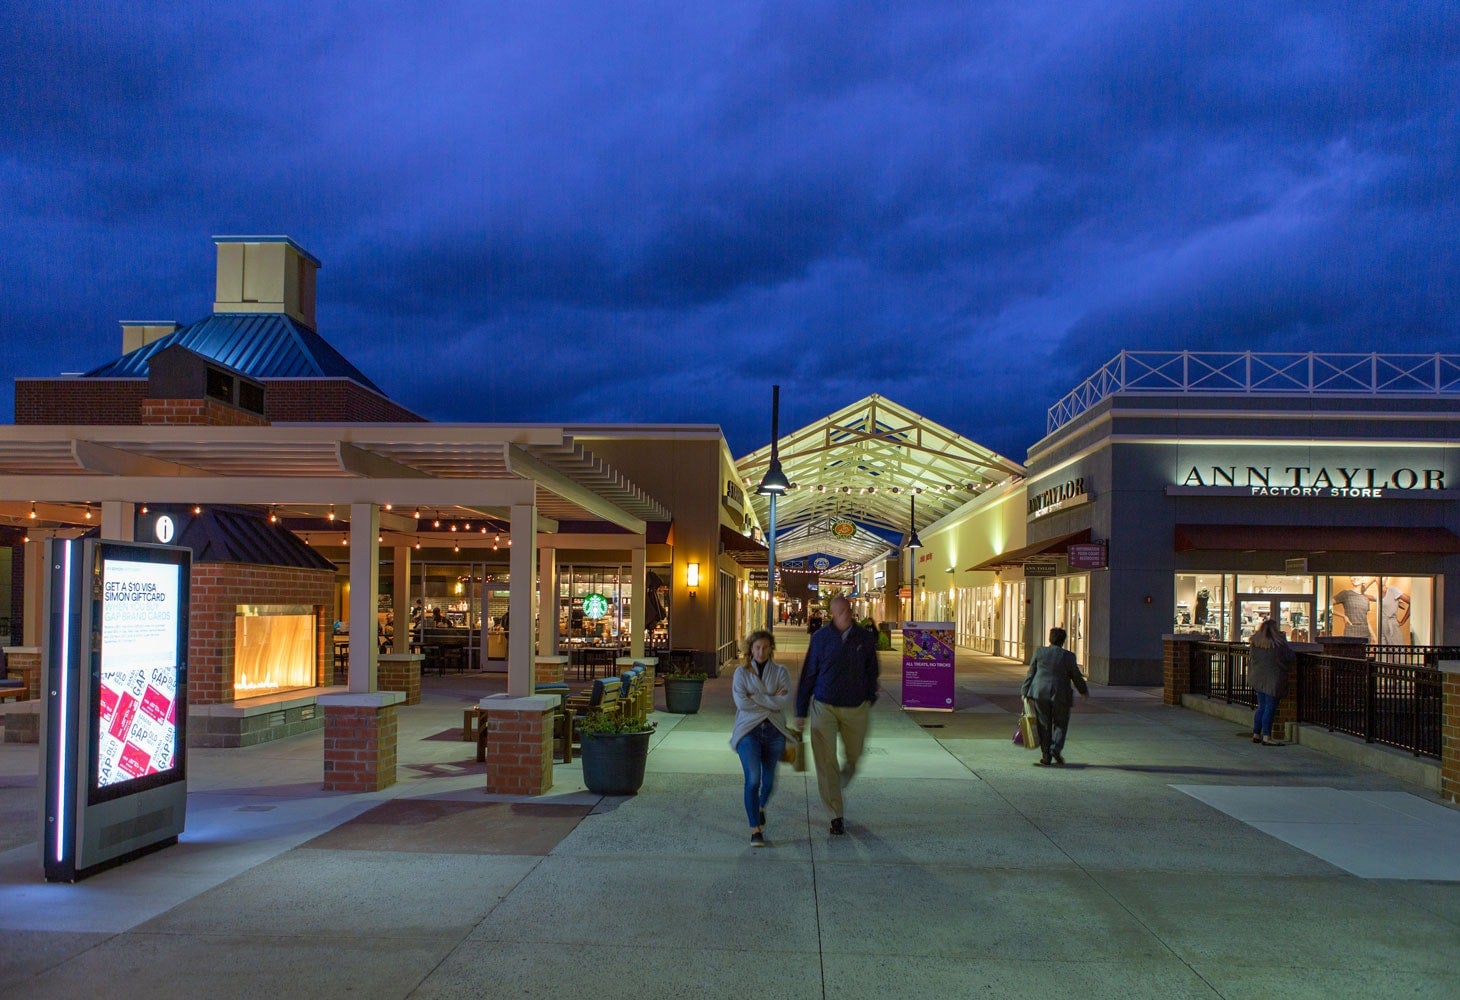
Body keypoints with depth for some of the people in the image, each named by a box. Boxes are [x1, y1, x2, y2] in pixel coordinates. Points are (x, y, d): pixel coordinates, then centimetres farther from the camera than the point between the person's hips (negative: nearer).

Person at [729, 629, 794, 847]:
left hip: (774, 731, 2)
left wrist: (756, 697, -12)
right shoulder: (742, 672, 4)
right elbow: (742, 702, -10)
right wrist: (772, 701, -8)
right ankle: (755, 829, -7)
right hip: (749, 730, -2)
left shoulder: (780, 672, 7)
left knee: (769, 780, 10)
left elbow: (786, 700, -9)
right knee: (753, 779, -14)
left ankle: (761, 807, 43)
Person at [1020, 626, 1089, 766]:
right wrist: (1084, 691, 23)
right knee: (1060, 723, 15)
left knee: (1044, 725, 8)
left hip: (1040, 693, 1)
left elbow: (1030, 673, 2)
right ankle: (1056, 749, -4)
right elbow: (1076, 676, 7)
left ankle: (1046, 757, 8)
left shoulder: (1039, 652, 0)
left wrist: (1025, 691, 9)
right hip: (1060, 695, -1)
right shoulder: (1068, 656, -3)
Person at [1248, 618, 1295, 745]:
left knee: (1261, 707, 15)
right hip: (1273, 681, -6)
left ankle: (1256, 734, 19)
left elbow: (1250, 660, 8)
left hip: (1259, 680, 6)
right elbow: (1292, 658, -4)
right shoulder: (1279, 644, -13)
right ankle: (1266, 737, -5)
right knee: (1270, 708, -3)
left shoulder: (1254, 643, 1)